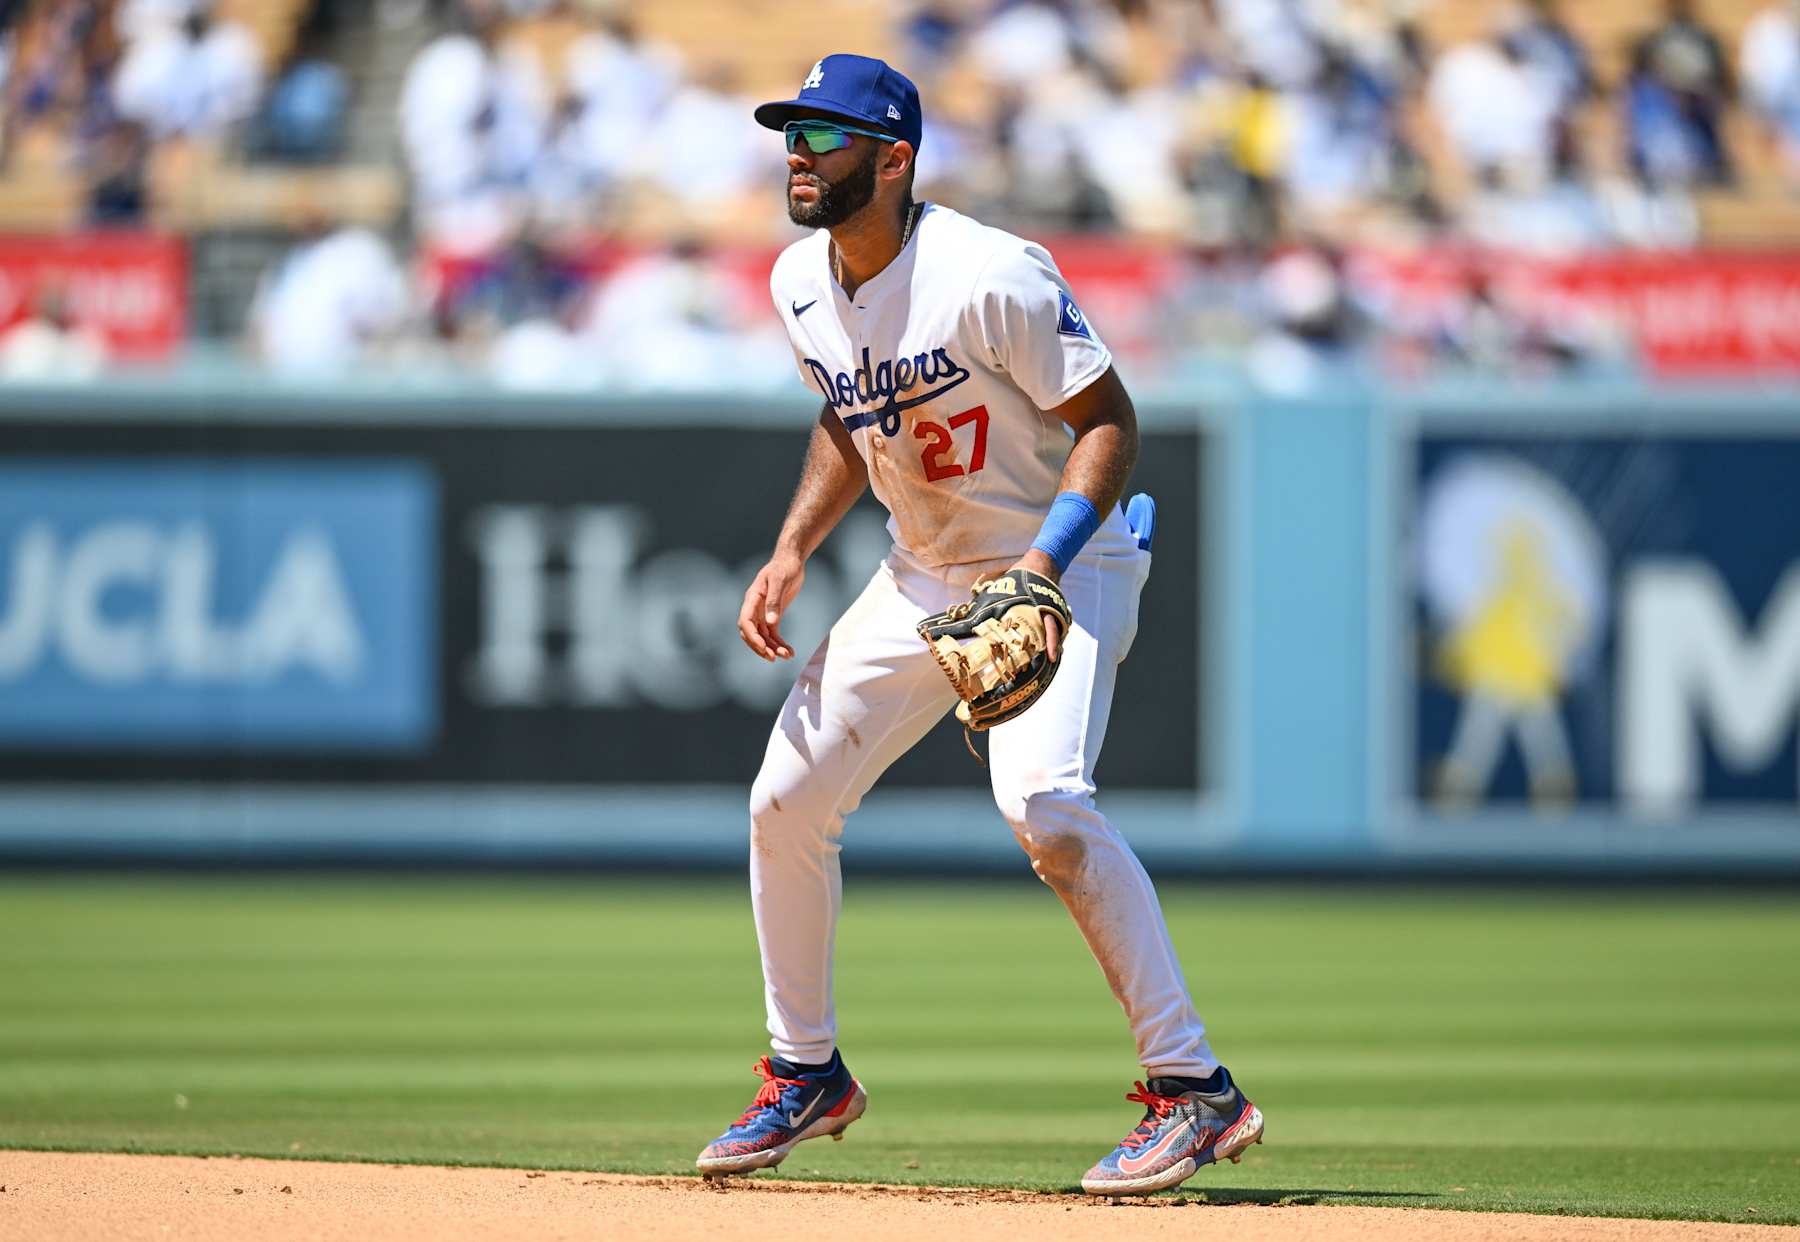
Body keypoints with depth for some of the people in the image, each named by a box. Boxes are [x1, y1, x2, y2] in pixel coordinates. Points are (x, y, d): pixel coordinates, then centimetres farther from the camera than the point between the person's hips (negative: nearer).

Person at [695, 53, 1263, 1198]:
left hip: (1068, 562, -8)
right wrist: (792, 553, 4)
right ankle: (807, 1075, 25)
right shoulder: (802, 284, 0)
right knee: (786, 801, 5)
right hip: (926, 576, 8)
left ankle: (1197, 1091, -26)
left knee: (1042, 801, -30)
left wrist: (1039, 571, -33)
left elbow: (1110, 423, -21)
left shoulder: (991, 277, -25)